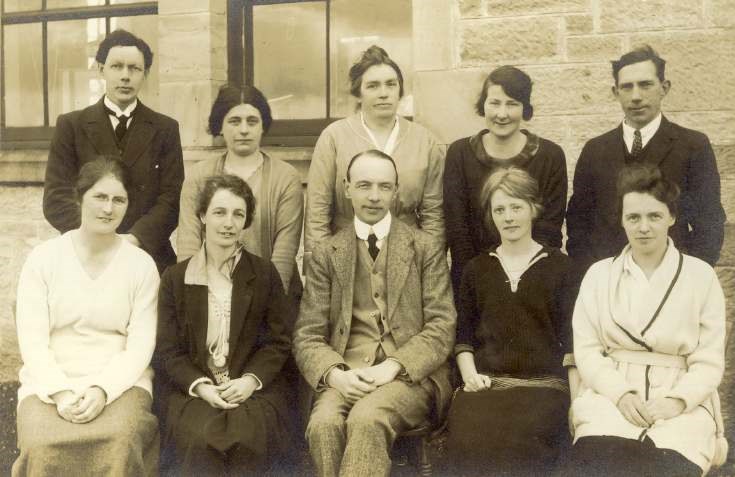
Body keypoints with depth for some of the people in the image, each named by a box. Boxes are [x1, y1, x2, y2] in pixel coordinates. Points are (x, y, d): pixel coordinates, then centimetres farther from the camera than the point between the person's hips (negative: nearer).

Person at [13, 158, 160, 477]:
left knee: (120, 441, -31)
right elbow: (31, 341, -2)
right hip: (50, 382, 0)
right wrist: (60, 392, -16)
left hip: (120, 381, 0)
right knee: (42, 446, -30)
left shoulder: (141, 265, 3)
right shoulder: (43, 259, 3)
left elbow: (140, 346, -2)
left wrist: (103, 389, -17)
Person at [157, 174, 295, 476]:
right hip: (194, 389, 0)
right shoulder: (175, 278, 9)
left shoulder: (265, 274, 8)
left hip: (254, 387, 0)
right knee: (202, 439, -31)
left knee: (247, 438, -30)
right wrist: (201, 386, -12)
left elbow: (280, 341, 5)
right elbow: (168, 350, 5)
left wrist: (251, 380, -12)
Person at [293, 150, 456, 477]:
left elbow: (442, 326, 2)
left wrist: (392, 367, -14)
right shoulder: (326, 254, 13)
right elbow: (307, 336, 8)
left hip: (411, 373, -1)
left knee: (366, 419, -33)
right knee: (323, 423, -31)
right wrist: (335, 373, -14)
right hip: (348, 373, 2)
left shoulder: (427, 248, 10)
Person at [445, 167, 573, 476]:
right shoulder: (476, 269, 18)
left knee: (517, 444, -34)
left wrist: (575, 391, -6)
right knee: (468, 443, -31)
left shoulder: (559, 266, 11)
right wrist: (469, 374, -1)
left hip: (543, 383, -2)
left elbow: (570, 335, 6)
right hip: (485, 383, 2)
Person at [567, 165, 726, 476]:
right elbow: (586, 350, 5)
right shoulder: (599, 274, 11)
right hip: (610, 393, 0)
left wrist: (678, 400, -14)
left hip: (682, 400, 0)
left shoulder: (700, 275, 7)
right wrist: (621, 393, -12)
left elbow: (709, 361, 4)